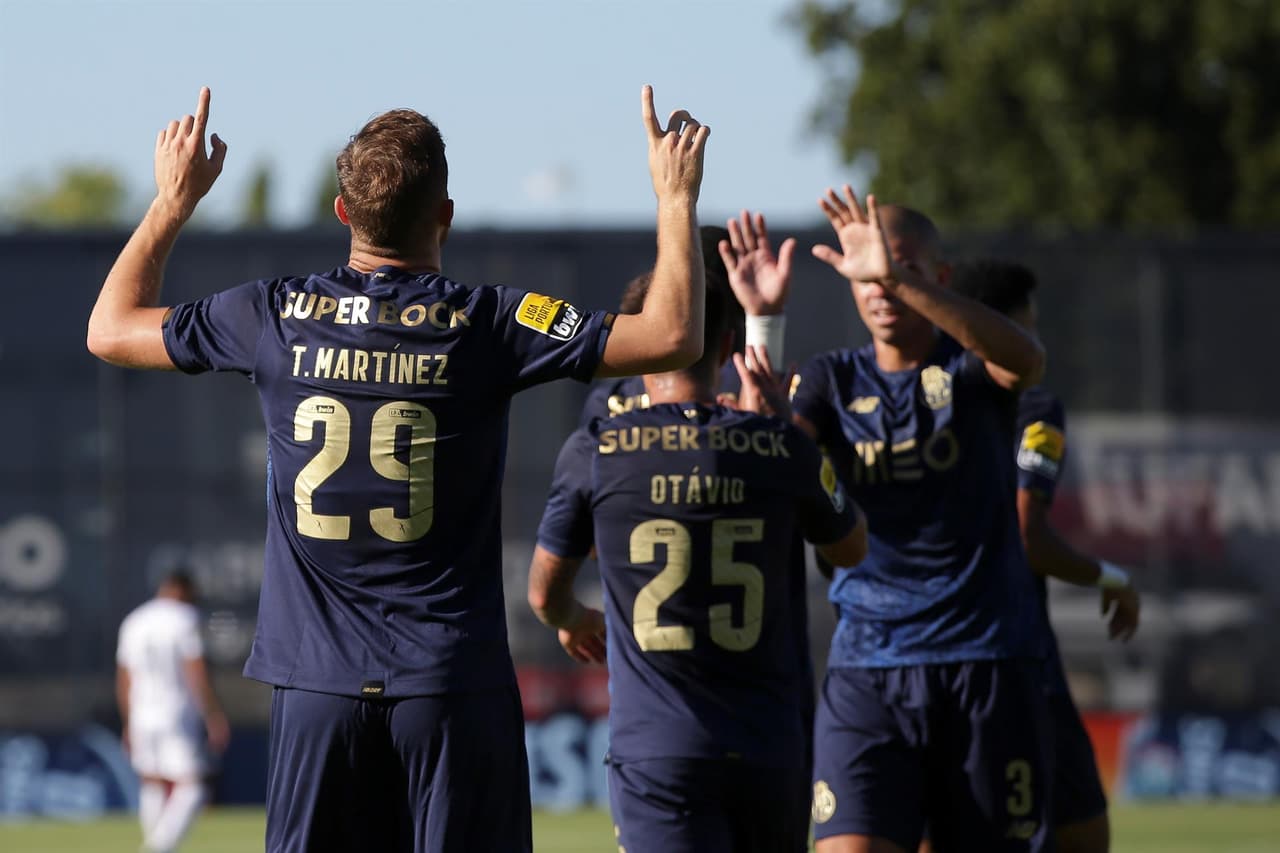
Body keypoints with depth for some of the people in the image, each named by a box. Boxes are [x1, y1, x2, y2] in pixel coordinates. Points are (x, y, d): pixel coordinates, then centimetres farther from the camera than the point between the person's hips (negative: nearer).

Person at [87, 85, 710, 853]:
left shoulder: (275, 319, 1)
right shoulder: (484, 326, -7)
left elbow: (112, 329, 16)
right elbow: (671, 336, -8)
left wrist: (175, 199, 25)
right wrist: (676, 197, 4)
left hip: (319, 685, 2)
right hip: (454, 687, -2)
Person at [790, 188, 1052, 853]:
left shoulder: (970, 365, 3)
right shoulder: (833, 380, 10)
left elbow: (1024, 359, -22)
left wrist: (900, 278, -34)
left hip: (987, 664, -1)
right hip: (866, 668, 1)